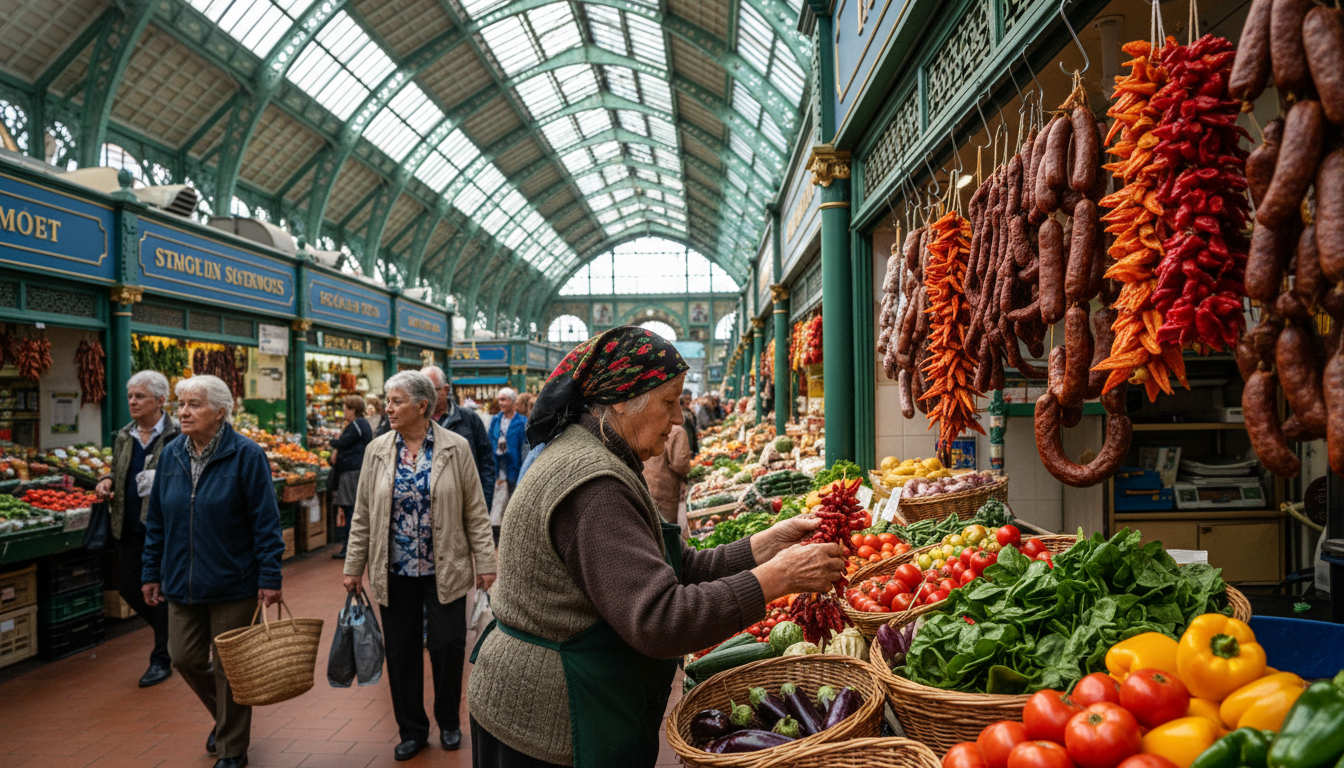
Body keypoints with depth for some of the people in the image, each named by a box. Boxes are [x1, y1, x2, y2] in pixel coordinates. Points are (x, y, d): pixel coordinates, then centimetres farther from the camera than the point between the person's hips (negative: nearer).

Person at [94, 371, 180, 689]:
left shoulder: (176, 436, -11)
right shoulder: (124, 436, 10)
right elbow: (119, 474, 22)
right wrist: (107, 482, 1)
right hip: (129, 526, 7)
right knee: (127, 587, 11)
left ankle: (161, 659, 16)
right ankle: (171, 633, 35)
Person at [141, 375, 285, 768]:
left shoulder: (246, 455, -12)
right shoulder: (171, 455, 4)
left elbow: (266, 523, -13)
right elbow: (156, 521, 12)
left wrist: (270, 579, -15)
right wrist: (153, 572, 11)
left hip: (233, 584, -5)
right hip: (183, 584, 5)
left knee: (229, 668, 6)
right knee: (185, 658, 11)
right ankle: (225, 716, 40)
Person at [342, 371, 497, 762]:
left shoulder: (456, 448, -6)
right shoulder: (377, 451, 2)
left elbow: (475, 512, -3)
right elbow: (362, 515, 7)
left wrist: (485, 563, -5)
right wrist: (353, 567, 7)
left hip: (444, 570, -2)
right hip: (395, 572, 2)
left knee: (447, 647, 5)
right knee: (401, 652, 11)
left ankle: (449, 721, 30)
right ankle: (412, 730, 30)